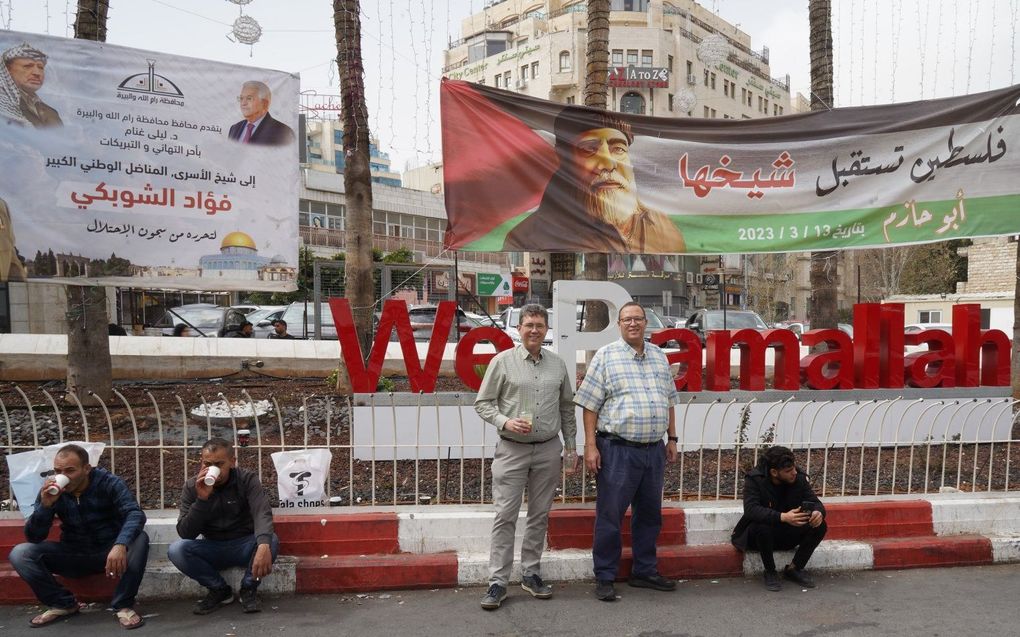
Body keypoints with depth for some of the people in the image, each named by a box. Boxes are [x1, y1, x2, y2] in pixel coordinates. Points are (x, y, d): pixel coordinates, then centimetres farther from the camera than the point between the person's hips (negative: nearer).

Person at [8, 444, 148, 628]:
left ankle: (123, 605, -17)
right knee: (20, 554, -17)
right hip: (73, 555, 3)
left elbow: (135, 514, -30)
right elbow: (33, 537, -8)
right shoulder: (51, 490, -6)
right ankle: (63, 604, -1)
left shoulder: (108, 483, -16)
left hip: (108, 551, -3)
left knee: (139, 539, -33)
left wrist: (120, 545, -50)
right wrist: (45, 505, -27)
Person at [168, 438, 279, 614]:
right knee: (176, 550, -25)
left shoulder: (247, 480, -12)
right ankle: (220, 590, -3)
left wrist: (263, 546, -50)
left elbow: (262, 513, -29)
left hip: (244, 546, -2)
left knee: (271, 541, -32)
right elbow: (185, 533, -12)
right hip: (212, 549, 2)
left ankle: (248, 589, -4)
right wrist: (202, 499, -28)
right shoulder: (192, 486, -6)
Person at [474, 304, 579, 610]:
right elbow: (483, 403, -2)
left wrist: (570, 447, 12)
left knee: (540, 515, 11)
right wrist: (505, 422, -17)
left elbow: (566, 409, 14)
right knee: (505, 516, -1)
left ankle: (531, 573, 25)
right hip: (512, 450, -3)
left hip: (548, 450, 3)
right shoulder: (502, 361, -3)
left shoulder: (558, 365, 7)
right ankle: (497, 582, 7)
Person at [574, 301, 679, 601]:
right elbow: (590, 405, -7)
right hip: (617, 450, -5)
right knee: (609, 515, 2)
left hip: (654, 450, 6)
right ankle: (604, 578, 15)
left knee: (649, 514, 15)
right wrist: (590, 445, -11)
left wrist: (672, 438, 15)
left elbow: (669, 401, 19)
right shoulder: (605, 356, -4)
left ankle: (645, 572, 31)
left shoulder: (659, 357, 12)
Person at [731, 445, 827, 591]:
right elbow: (751, 509, -34)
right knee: (763, 526, -38)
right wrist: (783, 517, -49)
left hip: (786, 535, 5)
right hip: (758, 535, -4)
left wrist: (818, 513, -35)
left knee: (820, 526, -19)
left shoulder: (799, 478, -8)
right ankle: (770, 572, -12)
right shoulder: (754, 479, -21)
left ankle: (794, 569, -1)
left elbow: (815, 502, -8)